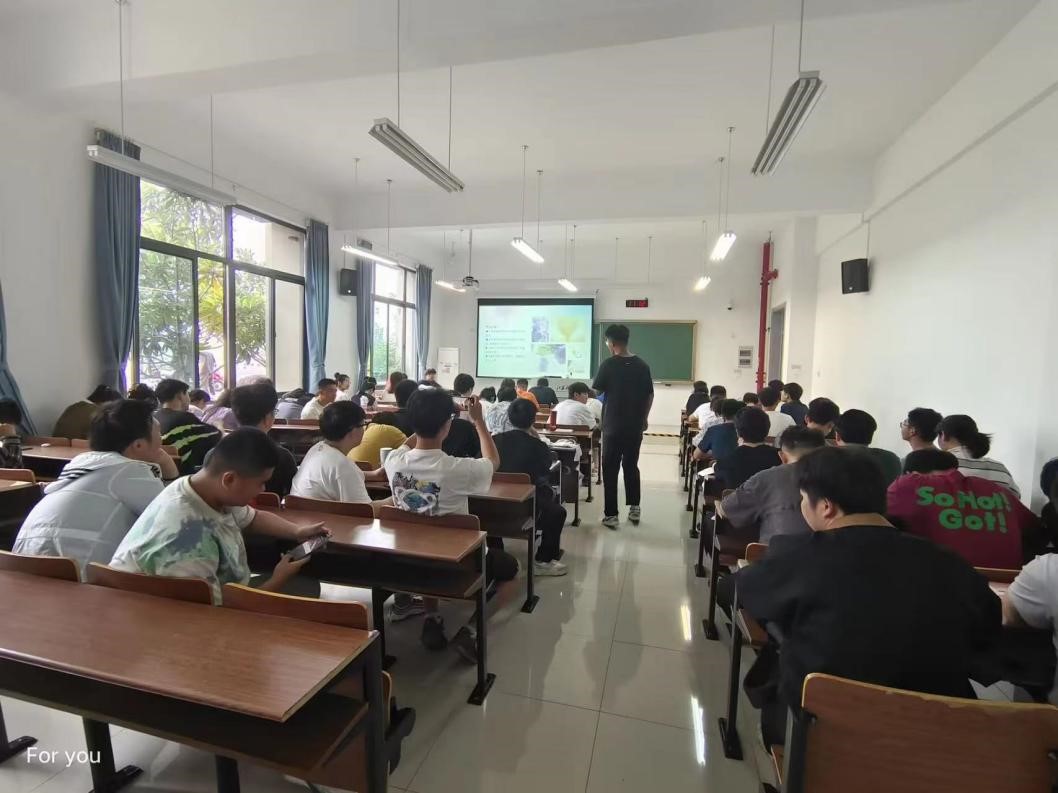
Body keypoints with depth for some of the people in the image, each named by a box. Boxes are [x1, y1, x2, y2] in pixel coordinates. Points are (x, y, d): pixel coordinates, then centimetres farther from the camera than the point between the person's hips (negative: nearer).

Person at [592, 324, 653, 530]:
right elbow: (650, 395, 7)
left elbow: (596, 392, -3)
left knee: (610, 469, 4)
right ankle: (634, 508, 24)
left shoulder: (608, 365, -11)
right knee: (631, 466, 18)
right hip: (635, 426, 4)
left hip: (613, 426, -4)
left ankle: (611, 514, 5)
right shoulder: (642, 365, 2)